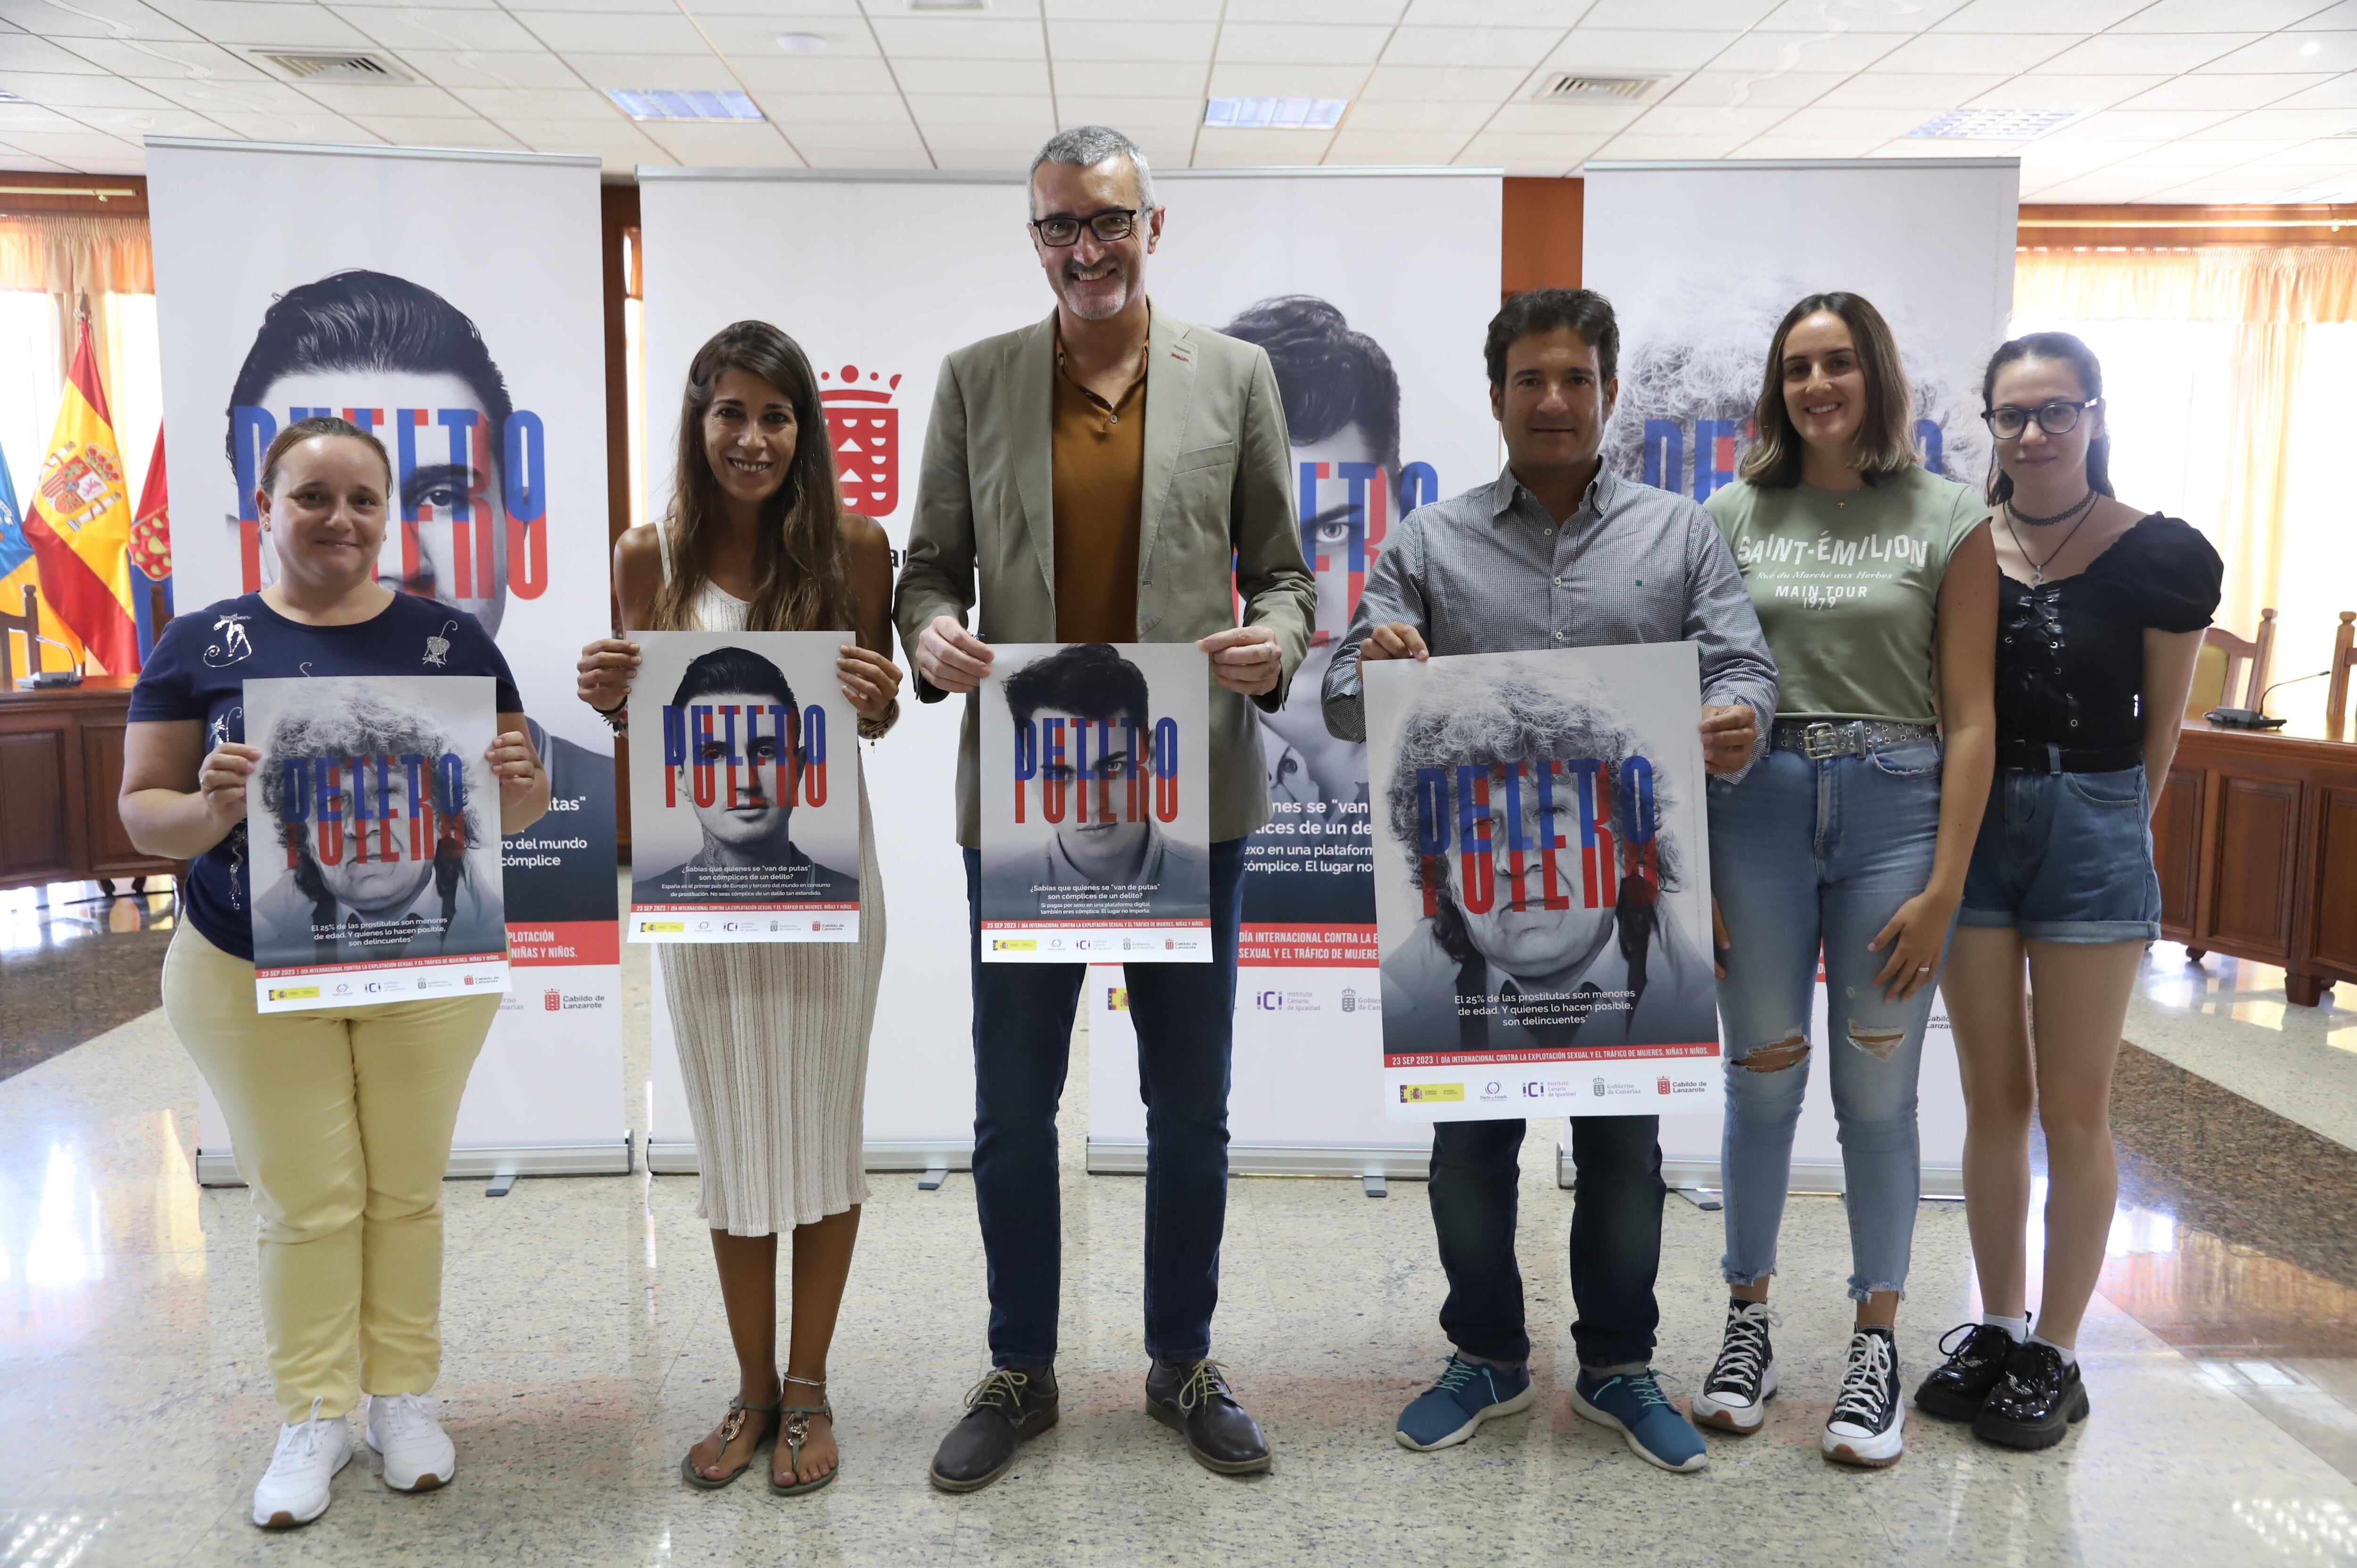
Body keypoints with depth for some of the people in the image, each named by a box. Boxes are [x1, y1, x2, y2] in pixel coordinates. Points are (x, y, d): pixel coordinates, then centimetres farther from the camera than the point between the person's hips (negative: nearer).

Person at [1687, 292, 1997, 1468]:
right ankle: (1748, 1322, 24)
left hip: (1895, 811, -1)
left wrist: (1944, 886, -7)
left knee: (1878, 1093, 5)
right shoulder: (1730, 516, 6)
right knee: (1761, 1080, 9)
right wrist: (1688, 863, 0)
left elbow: (1968, 719, -1)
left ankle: (1877, 1344, 21)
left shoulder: (1948, 520, 2)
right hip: (1757, 808, 1)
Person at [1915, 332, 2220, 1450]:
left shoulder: (2157, 556, -6)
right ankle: (1996, 1329, 25)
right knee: (1992, 1100, 10)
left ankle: (2055, 1355, 19)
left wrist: (2102, 818, 10)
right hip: (1971, 824, 2)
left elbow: (2161, 726, 3)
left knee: (2073, 1111, 5)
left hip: (2091, 833, -2)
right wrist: (1999, 810, 8)